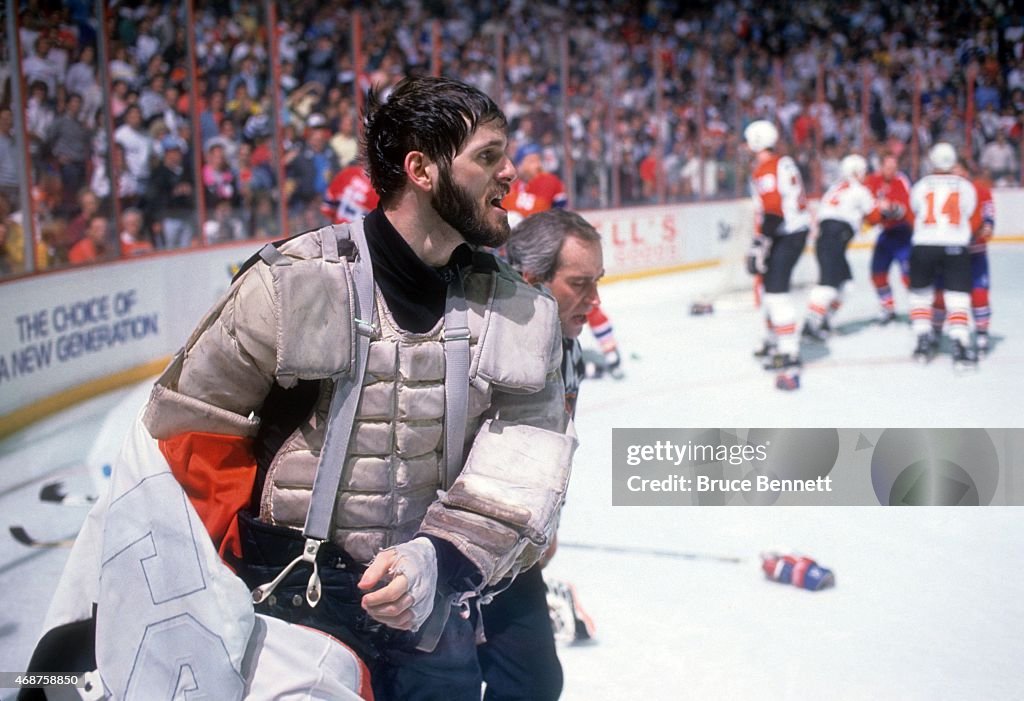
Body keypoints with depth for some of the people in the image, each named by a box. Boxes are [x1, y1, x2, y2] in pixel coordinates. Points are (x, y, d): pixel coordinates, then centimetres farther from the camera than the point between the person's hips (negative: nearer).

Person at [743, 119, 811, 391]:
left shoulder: (765, 170, -17)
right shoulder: (784, 163, 14)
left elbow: (771, 213, -25)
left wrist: (758, 246, -23)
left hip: (787, 236, -10)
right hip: (796, 229, 10)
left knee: (777, 291, -18)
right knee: (770, 284, 24)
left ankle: (790, 357, -26)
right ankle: (773, 342, 41)